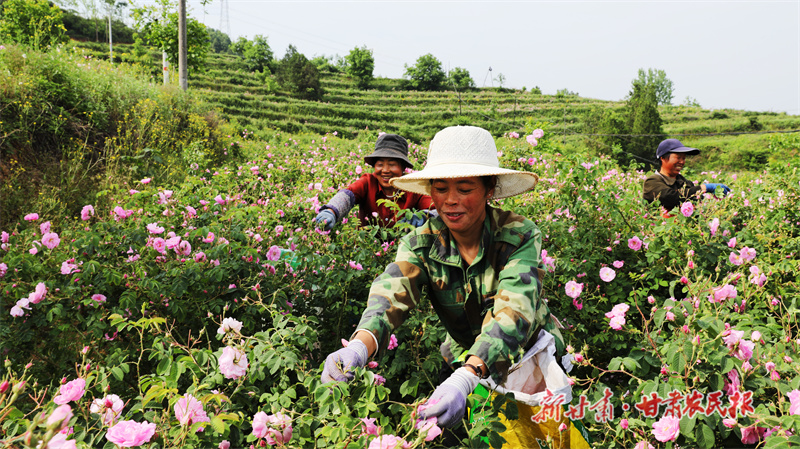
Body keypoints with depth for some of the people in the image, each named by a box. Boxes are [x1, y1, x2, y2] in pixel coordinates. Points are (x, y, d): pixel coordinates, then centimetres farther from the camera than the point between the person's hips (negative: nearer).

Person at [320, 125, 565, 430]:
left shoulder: (520, 237, -21)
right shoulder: (421, 243, -12)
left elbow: (513, 312, -35)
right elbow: (392, 293, -30)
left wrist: (465, 379, -53)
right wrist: (358, 347, -52)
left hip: (535, 356, -2)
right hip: (464, 360, 2)